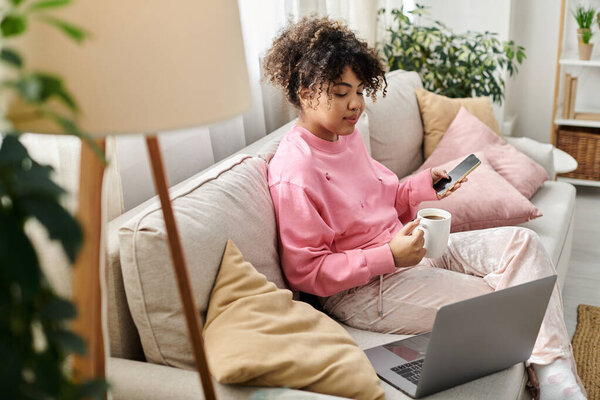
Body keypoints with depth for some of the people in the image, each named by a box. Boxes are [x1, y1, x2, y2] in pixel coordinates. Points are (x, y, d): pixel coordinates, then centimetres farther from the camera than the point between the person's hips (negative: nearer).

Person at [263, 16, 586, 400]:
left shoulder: (347, 135, 6)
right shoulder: (293, 173, -22)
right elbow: (306, 272, -21)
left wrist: (422, 186, -1)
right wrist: (389, 255, -27)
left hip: (402, 247, 10)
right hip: (362, 289, -9)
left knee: (522, 241, -4)